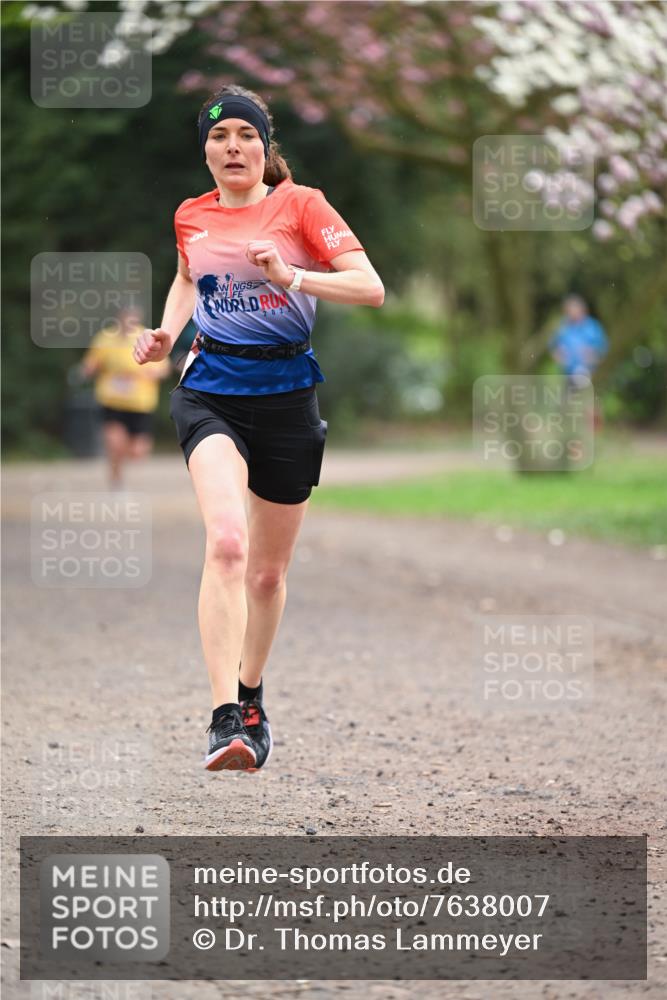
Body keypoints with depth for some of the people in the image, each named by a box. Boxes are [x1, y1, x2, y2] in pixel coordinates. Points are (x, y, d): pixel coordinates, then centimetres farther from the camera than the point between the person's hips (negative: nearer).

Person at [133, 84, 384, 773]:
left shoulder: (300, 204, -3)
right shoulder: (191, 217, 8)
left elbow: (371, 288, -12)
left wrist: (291, 277, -25)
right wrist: (167, 331, 12)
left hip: (287, 396, 0)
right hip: (210, 391, 0)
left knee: (268, 570, 12)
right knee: (226, 540, -26)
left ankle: (250, 696, 39)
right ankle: (225, 721, -32)